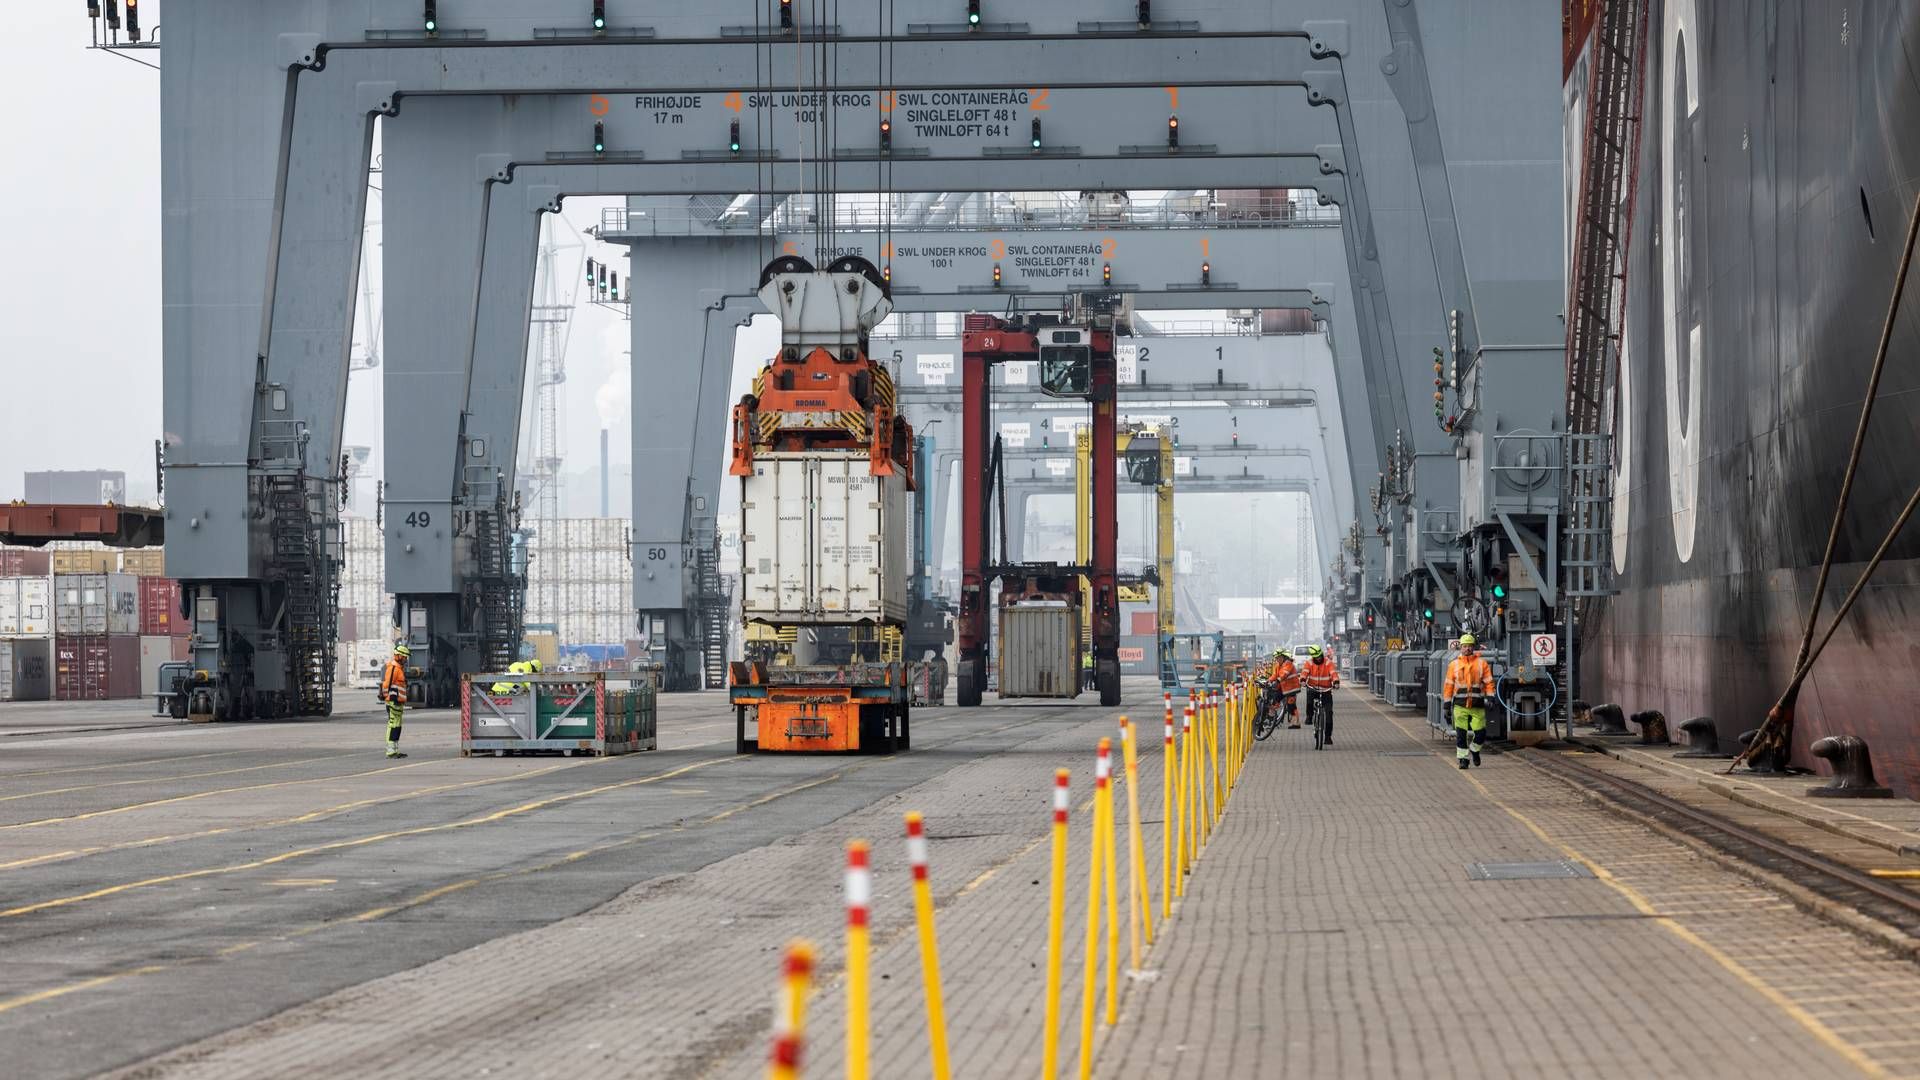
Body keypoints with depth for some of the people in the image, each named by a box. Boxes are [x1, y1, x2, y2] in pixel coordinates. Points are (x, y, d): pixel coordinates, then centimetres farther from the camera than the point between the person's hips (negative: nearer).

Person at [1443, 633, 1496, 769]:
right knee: (1461, 733, -3)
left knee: (1480, 731, -1)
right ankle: (1463, 758, 6)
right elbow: (1448, 685, 8)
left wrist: (1490, 697, -9)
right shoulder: (1454, 664, 6)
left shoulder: (1482, 663, 4)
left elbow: (1489, 682, 3)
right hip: (1460, 705, 0)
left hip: (1477, 706, 0)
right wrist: (1447, 704, 5)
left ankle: (1474, 749, 28)